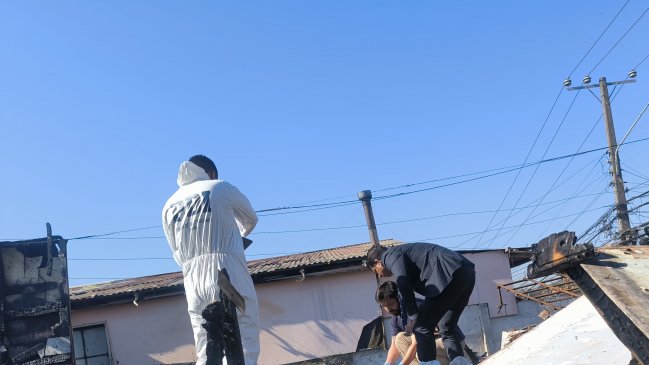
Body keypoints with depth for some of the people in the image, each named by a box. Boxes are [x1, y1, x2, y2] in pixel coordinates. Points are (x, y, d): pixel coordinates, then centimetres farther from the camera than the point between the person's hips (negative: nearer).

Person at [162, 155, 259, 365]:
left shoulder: (169, 205, 18)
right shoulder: (222, 188, 8)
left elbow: (178, 254, 17)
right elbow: (251, 219, 24)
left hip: (193, 283, 4)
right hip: (229, 275, -4)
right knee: (245, 347, -6)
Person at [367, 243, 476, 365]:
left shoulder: (389, 255, 7)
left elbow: (404, 284, -8)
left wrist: (413, 317, -2)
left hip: (450, 274, -10)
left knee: (422, 327, -5)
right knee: (447, 328, 18)